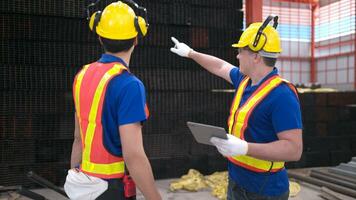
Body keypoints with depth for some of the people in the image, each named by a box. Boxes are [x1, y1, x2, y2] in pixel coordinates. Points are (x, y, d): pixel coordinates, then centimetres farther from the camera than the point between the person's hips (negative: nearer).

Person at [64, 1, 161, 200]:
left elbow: (79, 138, 10)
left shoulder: (83, 75, 1)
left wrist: (75, 180, 18)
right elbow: (133, 156, -25)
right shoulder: (129, 85, -22)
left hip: (86, 182, 7)